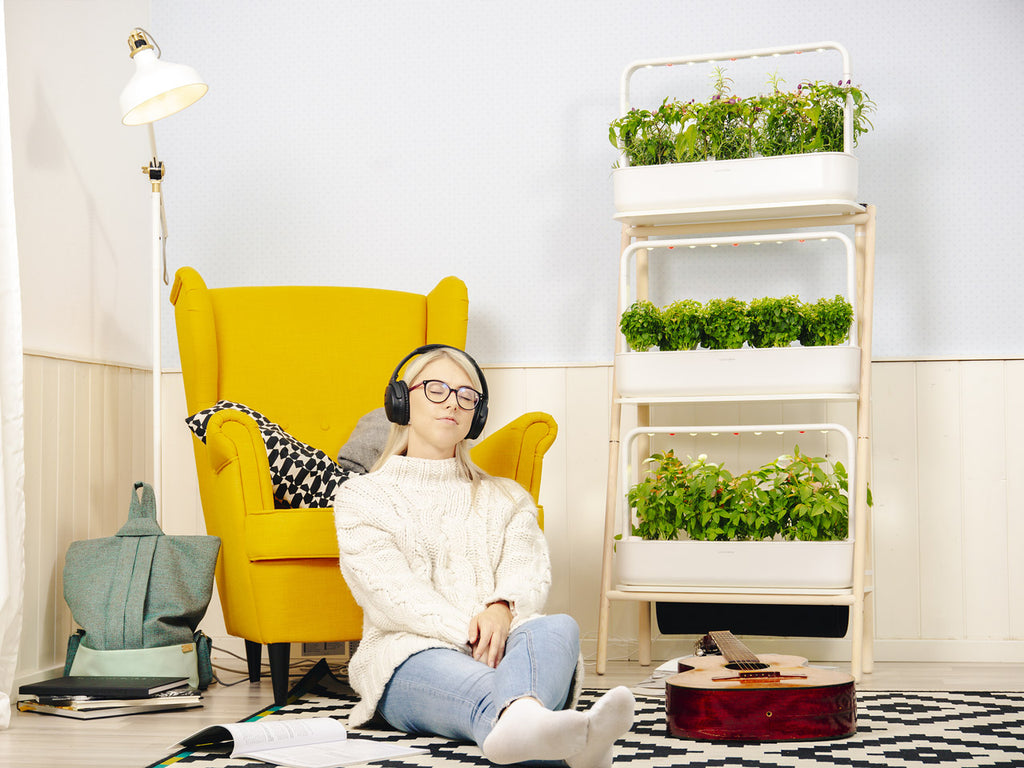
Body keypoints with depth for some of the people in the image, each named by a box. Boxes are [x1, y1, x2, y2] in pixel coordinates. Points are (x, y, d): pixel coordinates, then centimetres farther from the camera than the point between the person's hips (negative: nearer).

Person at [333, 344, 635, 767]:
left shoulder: (507, 497, 30)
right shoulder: (361, 496, 20)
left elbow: (528, 570, 9)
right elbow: (390, 590, 1)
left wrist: (501, 609, -18)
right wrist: (469, 634, -17)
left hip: (504, 641, 3)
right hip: (411, 652, -3)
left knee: (558, 626, -34)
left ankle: (519, 720, -72)